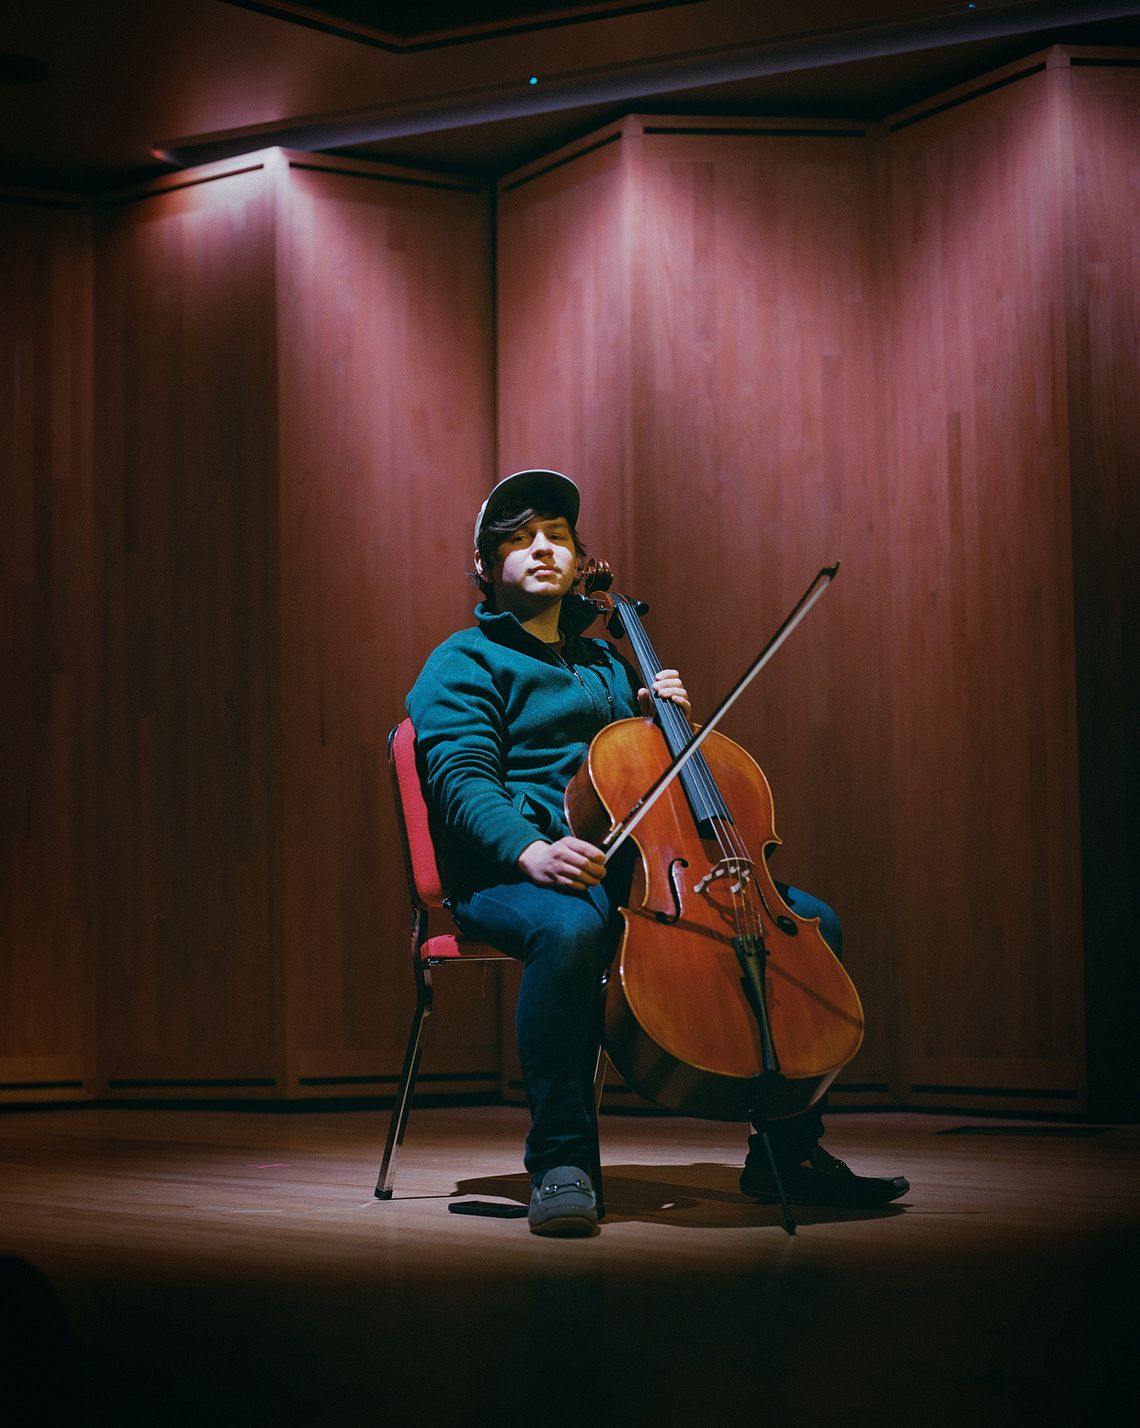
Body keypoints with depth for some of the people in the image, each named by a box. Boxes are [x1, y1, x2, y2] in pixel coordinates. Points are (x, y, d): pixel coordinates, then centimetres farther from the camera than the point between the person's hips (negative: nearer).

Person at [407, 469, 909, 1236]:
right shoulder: (465, 662, 5)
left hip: (633, 864, 7)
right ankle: (562, 1162, -31)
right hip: (515, 869, -7)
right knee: (571, 929, -43)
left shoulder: (607, 662, 27)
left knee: (811, 920, -6)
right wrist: (530, 850, -32)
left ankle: (788, 1148, 1)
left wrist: (656, 714, 10)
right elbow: (463, 778, -12)